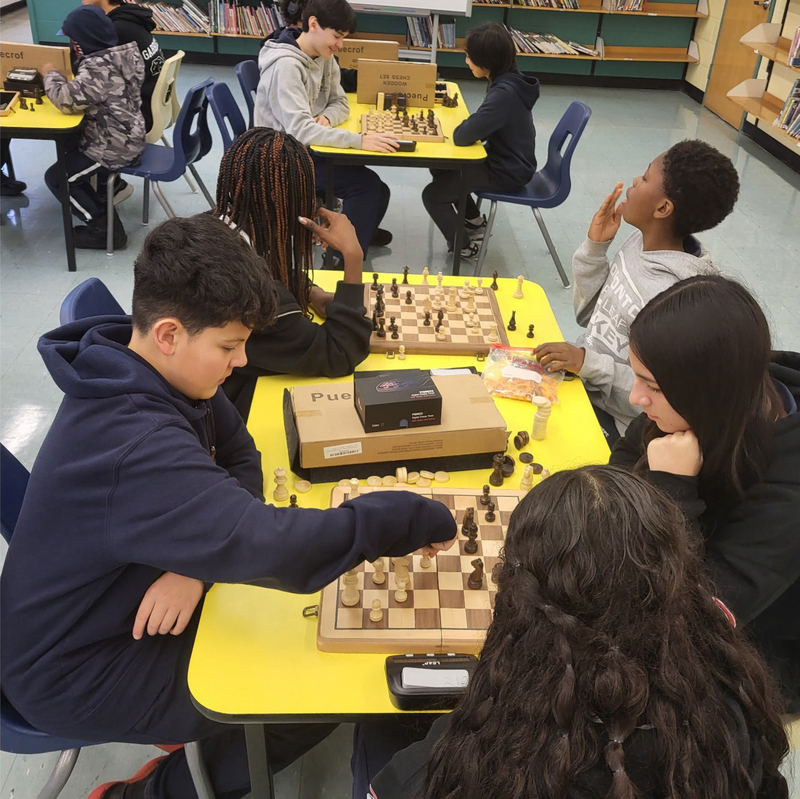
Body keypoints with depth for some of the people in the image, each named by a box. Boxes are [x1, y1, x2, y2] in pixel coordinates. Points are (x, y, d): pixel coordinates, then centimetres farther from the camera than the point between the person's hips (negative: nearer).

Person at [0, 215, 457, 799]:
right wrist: (415, 520, -34)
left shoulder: (160, 374, -8)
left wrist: (196, 560, -18)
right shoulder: (135, 452, -37)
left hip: (119, 604, 8)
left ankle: (207, 747, 20)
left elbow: (240, 457, 0)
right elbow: (270, 545, -45)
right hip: (81, 672, -8)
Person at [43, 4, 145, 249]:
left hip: (115, 147, -10)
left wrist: (51, 74, -11)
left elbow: (67, 99, -28)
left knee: (56, 177, 2)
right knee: (68, 149, 28)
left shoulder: (99, 67, -27)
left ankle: (105, 228, 3)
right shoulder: (124, 53, 3)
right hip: (127, 137, 10)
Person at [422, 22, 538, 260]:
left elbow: (462, 136, -31)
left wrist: (466, 125, -11)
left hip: (507, 172, -10)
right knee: (441, 166, 23)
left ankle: (463, 247, 15)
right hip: (507, 159, 10)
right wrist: (471, 125, -5)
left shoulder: (504, 93, -31)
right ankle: (474, 222, 31)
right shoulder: (509, 80, 0)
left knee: (432, 195, -4)